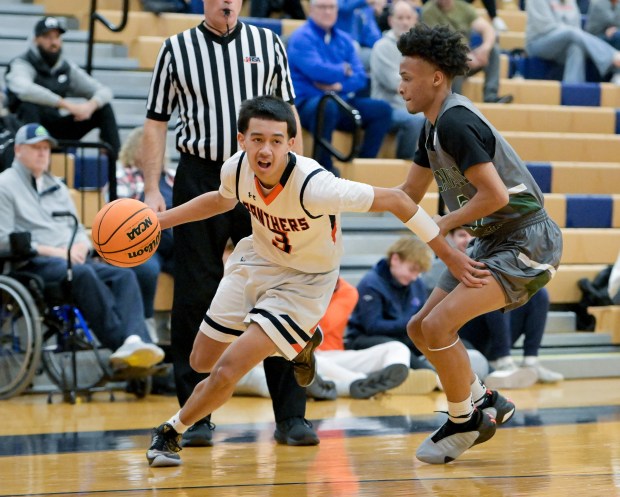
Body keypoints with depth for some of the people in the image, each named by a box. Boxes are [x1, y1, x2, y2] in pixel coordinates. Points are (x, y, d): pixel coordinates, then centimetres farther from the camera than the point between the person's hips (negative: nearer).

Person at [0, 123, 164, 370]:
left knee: (123, 274, -22)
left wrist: (79, 248, 0)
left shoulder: (57, 186, 28)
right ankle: (120, 342, -43)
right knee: (82, 273, -38)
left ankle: (134, 341, -44)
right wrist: (54, 251, -13)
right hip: (33, 264, -7)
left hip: (72, 259, 7)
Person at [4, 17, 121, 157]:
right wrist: (66, 105, -35)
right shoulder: (22, 65, -10)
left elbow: (104, 92, 7)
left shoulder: (68, 68, 8)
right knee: (29, 106, -37)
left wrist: (91, 105, -19)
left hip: (57, 130, 6)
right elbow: (25, 90, -34)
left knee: (103, 108, -3)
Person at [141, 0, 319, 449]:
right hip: (199, 181, -1)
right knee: (195, 300, 1)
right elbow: (157, 122, 7)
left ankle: (291, 416, 3)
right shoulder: (177, 49, 5)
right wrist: (152, 190, -2)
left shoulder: (268, 43, 9)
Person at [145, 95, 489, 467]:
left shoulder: (314, 185, -38)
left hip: (304, 281, -6)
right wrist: (159, 221, 2)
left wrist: (450, 257, -25)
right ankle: (301, 340, 38)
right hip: (258, 260, 6)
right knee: (201, 362, 16)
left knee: (227, 371, -16)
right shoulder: (237, 169, -20)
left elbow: (396, 200, -29)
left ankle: (171, 432, 13)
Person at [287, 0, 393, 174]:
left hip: (343, 102, 7)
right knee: (327, 105, -39)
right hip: (308, 104, -7)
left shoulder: (344, 40, 15)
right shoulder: (301, 37, -3)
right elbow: (317, 70, -19)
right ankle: (324, 165, -29)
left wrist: (340, 85, -14)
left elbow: (360, 78, 6)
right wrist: (344, 70, -1)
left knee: (382, 109, -10)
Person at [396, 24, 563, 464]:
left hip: (525, 242, -11)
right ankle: (485, 402, 24)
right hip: (494, 243, 11)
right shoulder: (435, 126, 11)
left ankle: (464, 422, 0)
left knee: (438, 325, -20)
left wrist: (442, 226, -14)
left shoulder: (456, 122, -21)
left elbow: (495, 195, -27)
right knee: (420, 329, 10)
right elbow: (409, 195, 21)